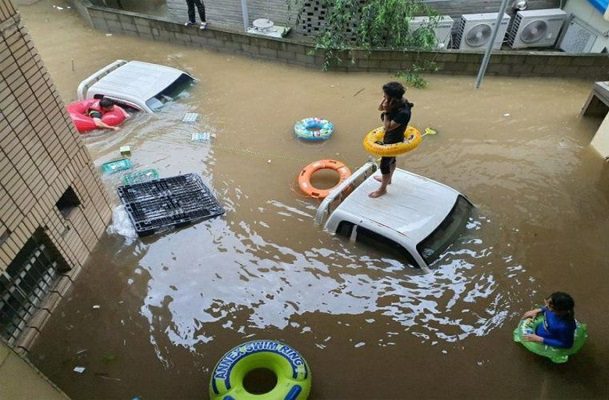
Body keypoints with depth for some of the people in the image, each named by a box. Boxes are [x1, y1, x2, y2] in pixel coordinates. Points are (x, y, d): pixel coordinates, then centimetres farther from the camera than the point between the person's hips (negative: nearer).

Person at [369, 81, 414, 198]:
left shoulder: (403, 113, -37)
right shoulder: (397, 102, -14)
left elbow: (388, 127, -33)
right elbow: (380, 108, 0)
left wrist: (387, 112, -33)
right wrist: (384, 101, -19)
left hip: (394, 141, -8)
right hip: (390, 138, 8)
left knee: (384, 164, 8)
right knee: (391, 159, 29)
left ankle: (382, 189, 29)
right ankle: (387, 179, 54)